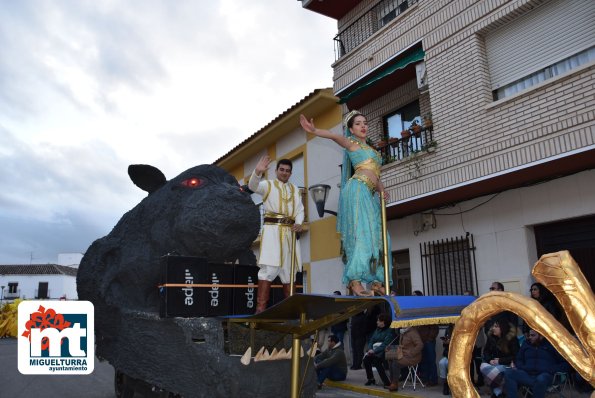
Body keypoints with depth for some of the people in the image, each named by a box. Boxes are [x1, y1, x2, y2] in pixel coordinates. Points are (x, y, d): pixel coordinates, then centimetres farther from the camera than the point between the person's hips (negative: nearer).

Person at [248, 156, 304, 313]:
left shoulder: (295, 189, 21)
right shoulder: (268, 184, 7)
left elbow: (300, 209, 13)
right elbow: (253, 186, -13)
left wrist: (299, 223, -8)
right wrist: (257, 172, -34)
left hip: (290, 231, 5)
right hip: (272, 229, -5)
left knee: (289, 270, 7)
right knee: (269, 268, -14)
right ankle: (260, 308, -15)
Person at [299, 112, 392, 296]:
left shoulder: (370, 149, 30)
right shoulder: (351, 143, 9)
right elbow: (335, 136, -11)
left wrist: (381, 189, 4)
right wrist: (314, 130, -30)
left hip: (370, 193, 8)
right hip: (358, 189, -8)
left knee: (376, 235, 1)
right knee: (362, 232, -19)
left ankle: (376, 282, 0)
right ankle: (355, 281, -24)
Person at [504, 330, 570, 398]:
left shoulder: (552, 345, 9)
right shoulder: (527, 344, 20)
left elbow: (566, 364, 6)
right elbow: (518, 359, 28)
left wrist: (552, 370, -9)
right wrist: (519, 367, 6)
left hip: (545, 375, -4)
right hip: (527, 374, 4)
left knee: (541, 379, -41)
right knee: (508, 373, -24)